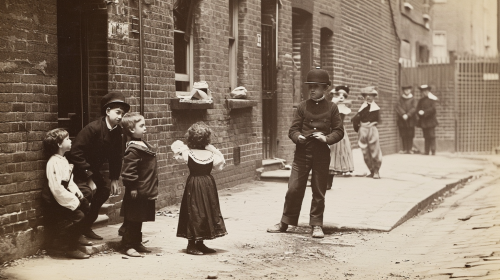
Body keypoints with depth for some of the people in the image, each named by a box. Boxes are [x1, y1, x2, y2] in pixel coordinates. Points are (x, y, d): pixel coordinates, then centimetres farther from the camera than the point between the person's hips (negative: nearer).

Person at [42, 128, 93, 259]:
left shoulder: (63, 160, 10)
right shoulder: (54, 163, -23)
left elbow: (69, 182, 16)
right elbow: (57, 189, -28)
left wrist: (77, 194, -1)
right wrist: (74, 202, -22)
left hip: (63, 196, 10)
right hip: (53, 203, -10)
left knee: (84, 204, 9)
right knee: (77, 215, -19)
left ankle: (77, 237, 24)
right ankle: (72, 249, -8)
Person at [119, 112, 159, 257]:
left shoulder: (144, 146, 12)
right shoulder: (133, 150, -20)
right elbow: (128, 171, -23)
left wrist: (153, 188, 21)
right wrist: (132, 188, -21)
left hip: (145, 192, 10)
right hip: (137, 192, -10)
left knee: (139, 219, 18)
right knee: (132, 219, 0)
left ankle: (137, 243, 27)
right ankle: (128, 246, 6)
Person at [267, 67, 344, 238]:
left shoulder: (331, 108, 4)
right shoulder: (303, 106, 5)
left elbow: (339, 131, 4)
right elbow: (293, 129, 5)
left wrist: (327, 138, -14)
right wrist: (298, 136, -17)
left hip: (322, 155, 0)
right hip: (302, 153, 1)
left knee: (319, 192, 6)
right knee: (293, 189, 0)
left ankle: (316, 225, 17)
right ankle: (285, 223, 12)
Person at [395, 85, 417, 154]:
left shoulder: (413, 100, 6)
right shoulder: (400, 100, 11)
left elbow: (414, 108, -5)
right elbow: (398, 107, -2)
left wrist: (408, 115, -16)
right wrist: (403, 114, -17)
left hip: (410, 120, -1)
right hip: (402, 120, 1)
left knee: (410, 135, -3)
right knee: (403, 135, 0)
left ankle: (410, 149, 2)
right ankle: (405, 149, 4)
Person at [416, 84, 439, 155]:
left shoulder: (432, 99, 0)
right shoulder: (421, 100, 16)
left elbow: (433, 109, -11)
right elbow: (418, 109, 9)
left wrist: (424, 112, -15)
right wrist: (420, 112, -14)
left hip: (430, 120, -5)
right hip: (423, 121, 5)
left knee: (432, 136, -8)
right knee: (426, 136, 5)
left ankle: (433, 151, -8)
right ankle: (426, 151, 6)